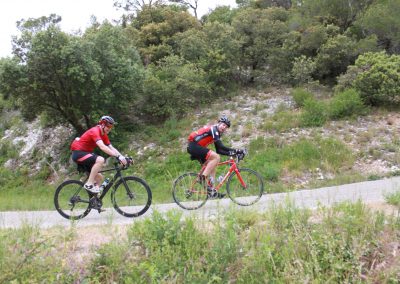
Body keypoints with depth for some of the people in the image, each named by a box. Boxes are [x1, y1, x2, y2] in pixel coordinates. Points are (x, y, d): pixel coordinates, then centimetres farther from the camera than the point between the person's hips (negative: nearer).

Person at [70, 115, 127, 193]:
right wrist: (118, 156, -43)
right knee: (100, 160, -32)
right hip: (78, 153, -9)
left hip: (85, 154, 9)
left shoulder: (104, 135, 6)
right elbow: (102, 147, -36)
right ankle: (89, 184, -23)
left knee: (99, 177, 4)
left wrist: (122, 157, -12)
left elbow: (111, 148, 2)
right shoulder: (95, 131, -22)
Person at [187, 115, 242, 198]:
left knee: (212, 166, 9)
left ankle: (211, 191, 8)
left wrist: (230, 153, 7)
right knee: (216, 157, -20)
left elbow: (218, 150, 18)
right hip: (194, 146, -11)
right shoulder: (214, 129, -11)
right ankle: (203, 177, -17)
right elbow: (220, 146, -22)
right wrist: (235, 150, -21)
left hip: (195, 147, 11)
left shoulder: (217, 133, 19)